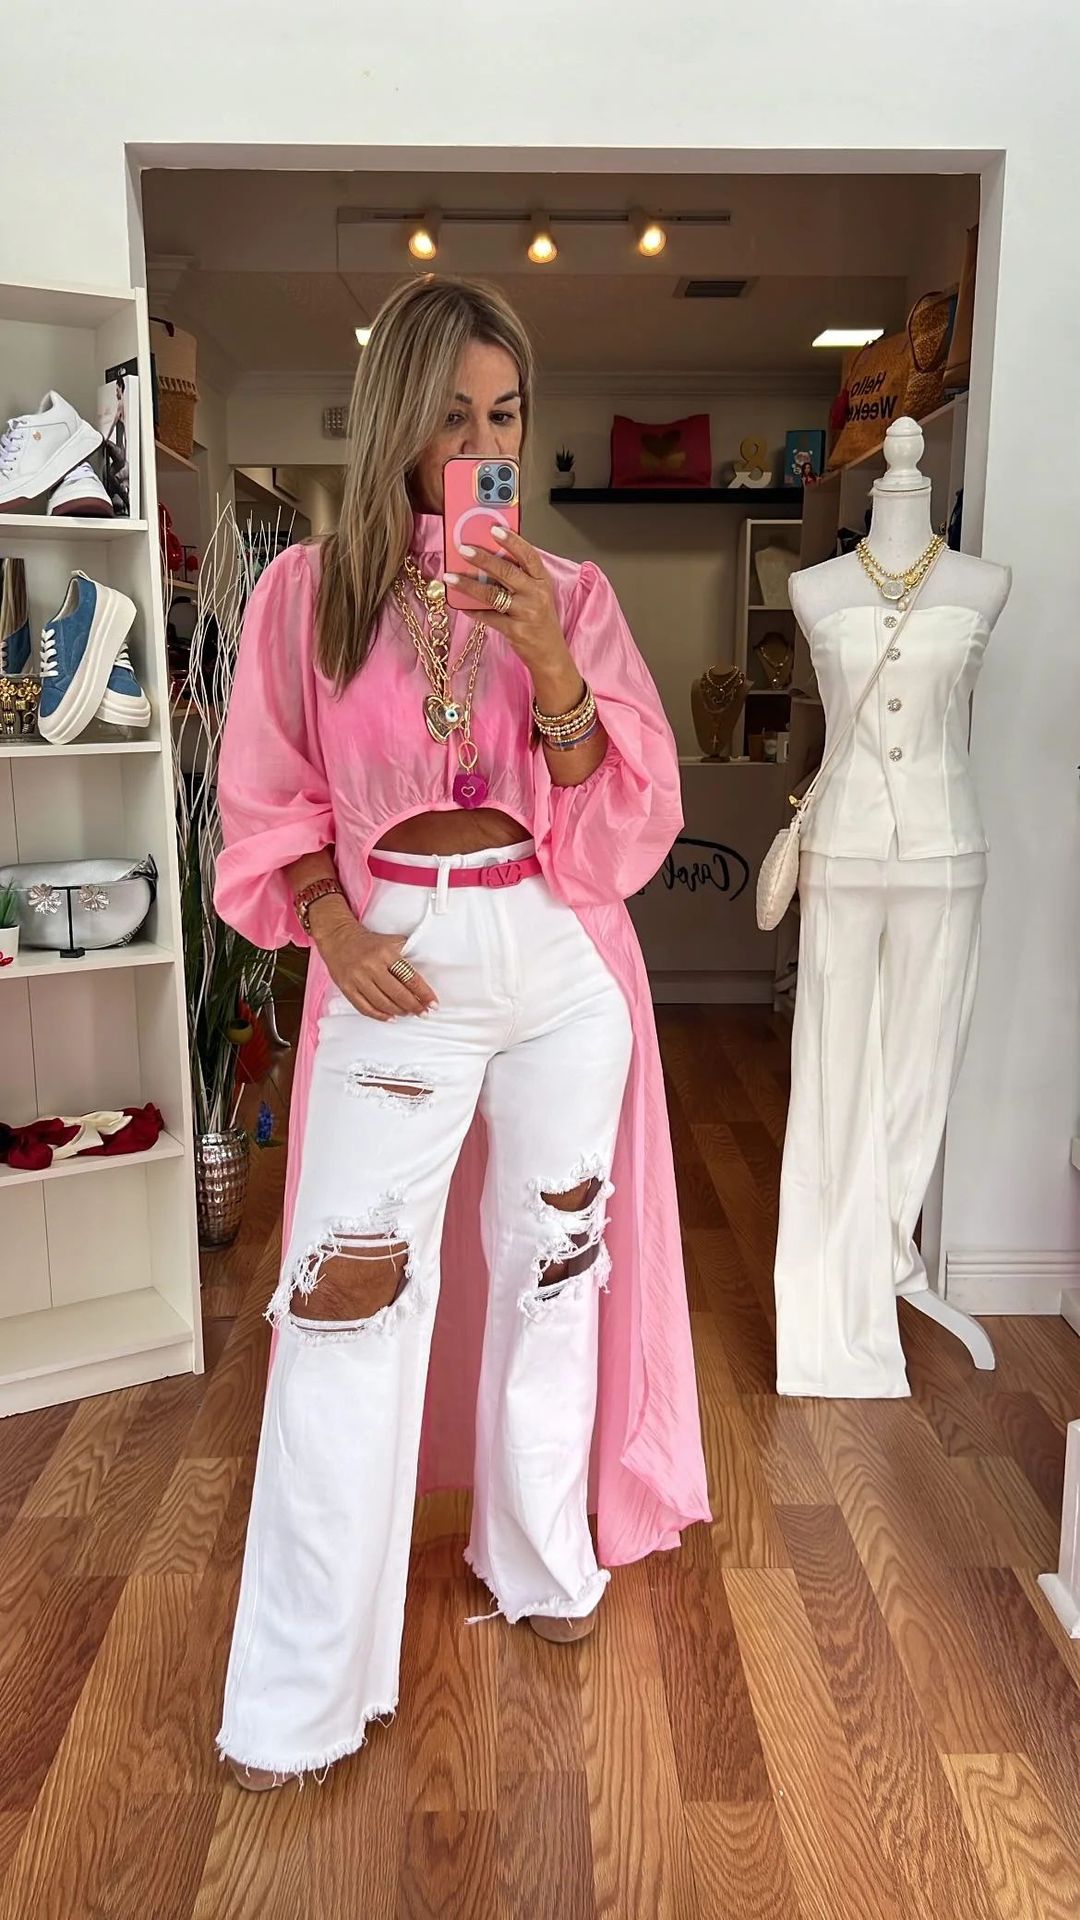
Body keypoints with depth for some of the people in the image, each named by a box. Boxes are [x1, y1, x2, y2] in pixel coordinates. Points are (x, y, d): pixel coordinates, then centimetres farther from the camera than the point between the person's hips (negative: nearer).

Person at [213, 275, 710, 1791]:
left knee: (554, 1264, 12)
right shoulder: (309, 590, 1)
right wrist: (333, 925, -11)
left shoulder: (571, 592, 3)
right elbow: (273, 800, 5)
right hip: (395, 965, -1)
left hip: (562, 963, 2)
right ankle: (303, 1688, 11)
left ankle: (541, 1552, 36)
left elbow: (630, 812, -2)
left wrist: (551, 666, -18)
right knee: (348, 1296, -4)